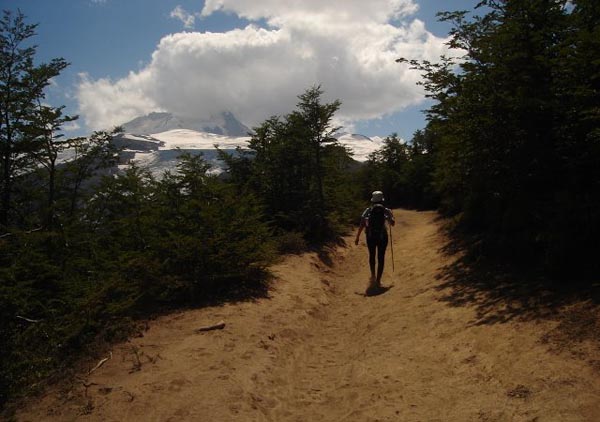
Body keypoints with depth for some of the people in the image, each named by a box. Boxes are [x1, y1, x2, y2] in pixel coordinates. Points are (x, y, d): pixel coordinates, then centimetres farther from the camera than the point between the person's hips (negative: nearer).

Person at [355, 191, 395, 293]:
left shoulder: (368, 210, -1)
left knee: (372, 256, 22)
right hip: (382, 236, 0)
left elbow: (361, 225, -7)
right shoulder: (386, 211, 0)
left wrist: (357, 237, -4)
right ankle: (378, 281, 11)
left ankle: (373, 276, 7)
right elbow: (393, 223, 11)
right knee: (381, 258, 10)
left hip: (370, 236, 1)